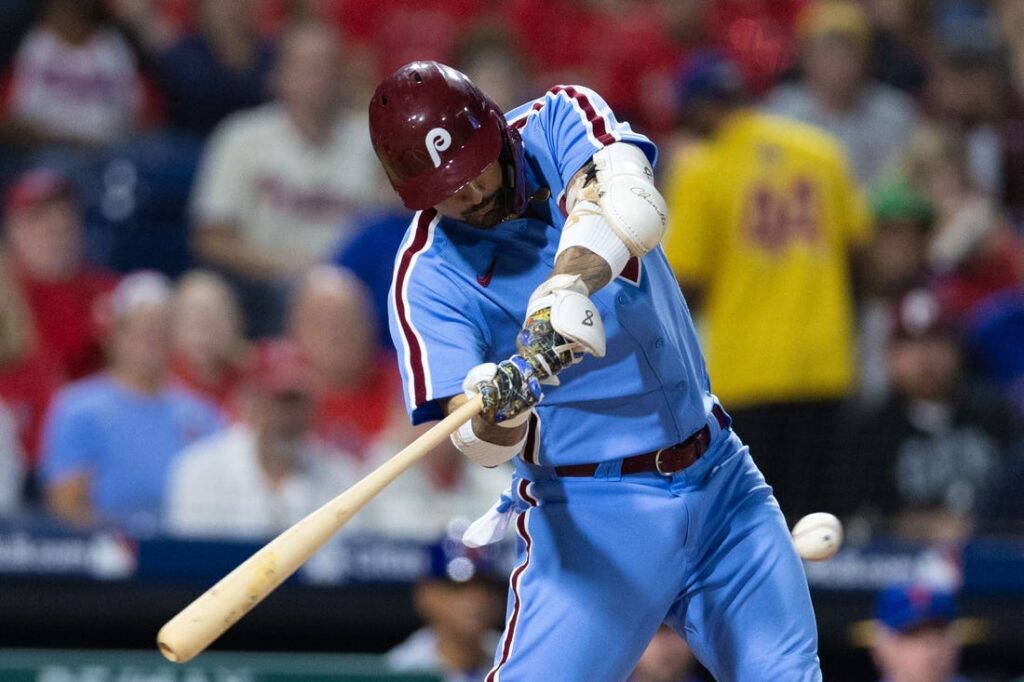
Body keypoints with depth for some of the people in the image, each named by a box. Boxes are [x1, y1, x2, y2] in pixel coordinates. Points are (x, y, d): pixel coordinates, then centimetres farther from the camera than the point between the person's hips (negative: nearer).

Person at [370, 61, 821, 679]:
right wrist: (494, 414, -43)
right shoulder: (429, 275, -11)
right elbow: (484, 444, -19)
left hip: (724, 479, 3)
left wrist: (569, 284, -46)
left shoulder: (560, 120, -4)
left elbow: (633, 203, -27)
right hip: (593, 509, -3)